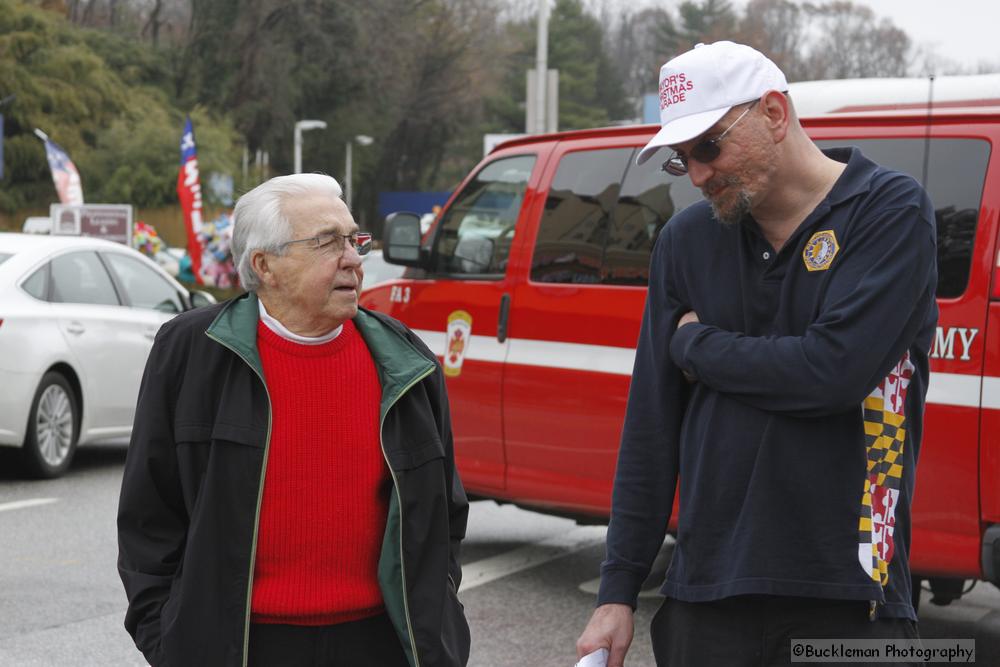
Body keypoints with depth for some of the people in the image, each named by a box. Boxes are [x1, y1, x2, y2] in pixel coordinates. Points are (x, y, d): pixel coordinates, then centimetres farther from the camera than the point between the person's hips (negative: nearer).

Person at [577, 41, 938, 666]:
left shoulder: (891, 211, -7)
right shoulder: (687, 239, 6)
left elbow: (834, 370, -21)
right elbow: (650, 424, 6)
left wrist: (695, 345, -6)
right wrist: (618, 591, 5)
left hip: (845, 598, -3)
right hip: (706, 593, 4)